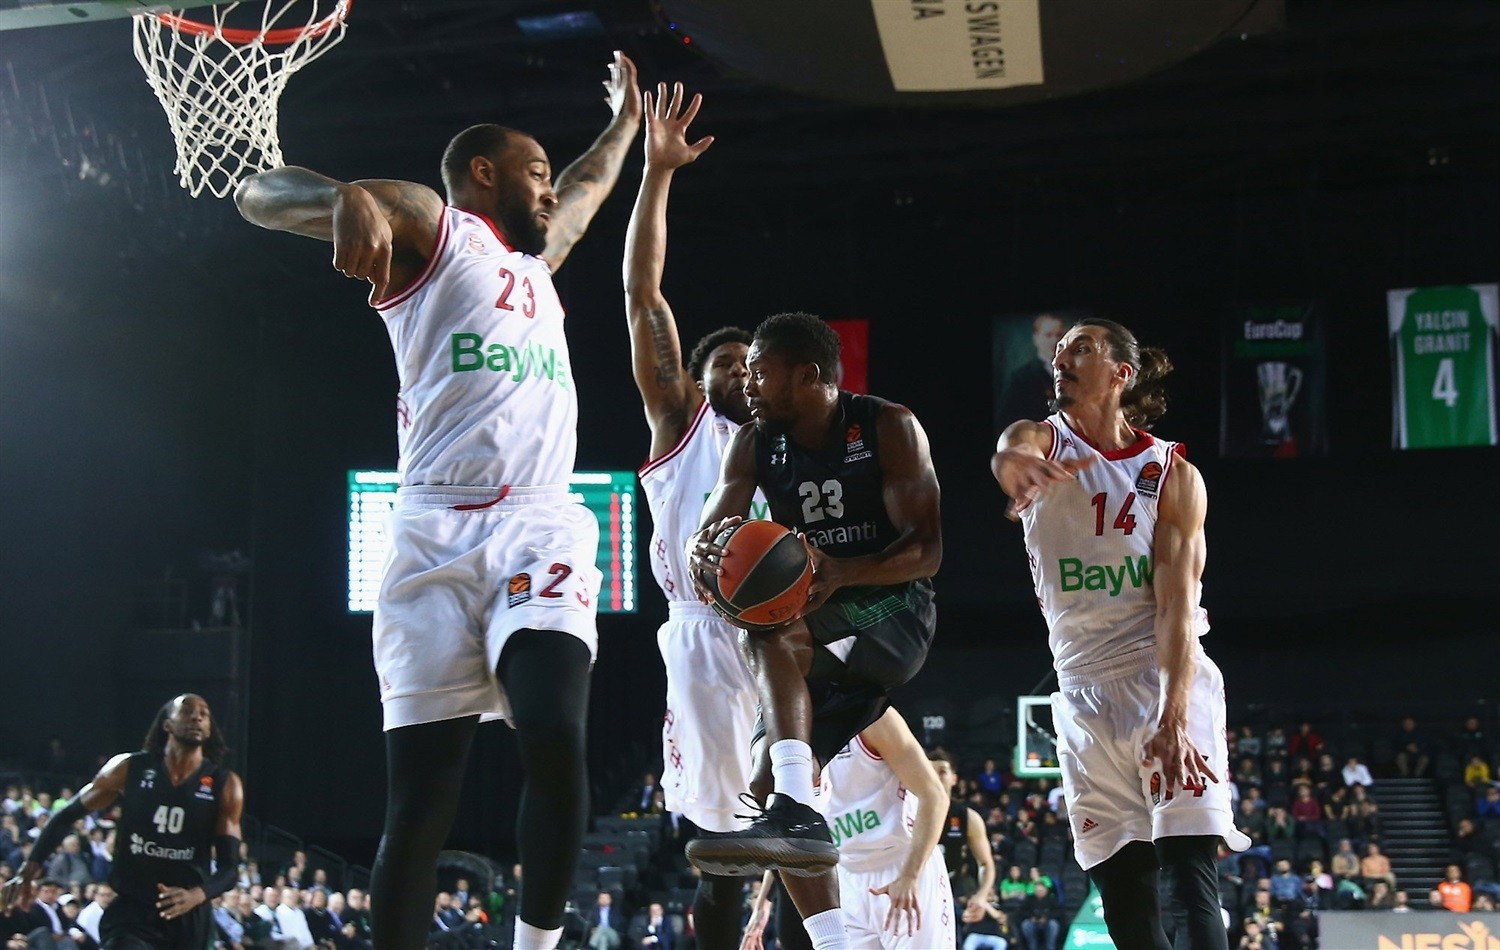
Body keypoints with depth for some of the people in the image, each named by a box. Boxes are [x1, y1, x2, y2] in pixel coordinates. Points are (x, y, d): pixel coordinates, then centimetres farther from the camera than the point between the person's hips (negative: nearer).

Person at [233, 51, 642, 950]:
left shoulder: (537, 261, 29)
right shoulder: (426, 221, 9)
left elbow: (583, 194, 53)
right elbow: (258, 192, -2)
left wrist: (625, 122, 62)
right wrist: (349, 196, -22)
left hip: (541, 529, 4)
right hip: (438, 534, -4)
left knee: (557, 740, -21)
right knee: (421, 798, -5)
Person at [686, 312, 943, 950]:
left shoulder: (888, 428, -11)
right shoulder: (756, 444, 4)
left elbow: (927, 551, -18)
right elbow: (704, 536, -5)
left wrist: (841, 573, -37)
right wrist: (703, 556, -32)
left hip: (894, 615, -7)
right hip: (825, 642, 7)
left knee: (770, 631, -34)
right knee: (768, 788, -1)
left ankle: (797, 813, -45)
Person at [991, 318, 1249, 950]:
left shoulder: (1175, 476, -2)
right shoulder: (1041, 440, 4)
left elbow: (1177, 605, -11)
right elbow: (1008, 454, -23)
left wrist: (1173, 719, -25)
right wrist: (1021, 465, -49)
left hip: (1170, 680, -3)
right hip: (1085, 693, 3)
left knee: (1192, 885, -13)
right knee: (1123, 896, 4)